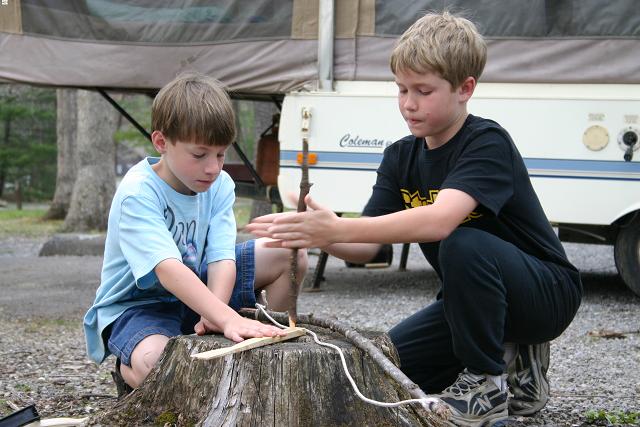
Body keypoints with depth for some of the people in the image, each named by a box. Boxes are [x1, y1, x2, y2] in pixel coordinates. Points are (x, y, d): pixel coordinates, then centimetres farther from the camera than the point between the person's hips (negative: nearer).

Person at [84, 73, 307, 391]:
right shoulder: (137, 193, -27)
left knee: (290, 253, -7)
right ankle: (126, 370, -3)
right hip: (137, 303, -6)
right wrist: (227, 317, -53)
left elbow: (221, 258, -18)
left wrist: (213, 315, -38)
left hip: (195, 290, 6)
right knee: (153, 364, -42)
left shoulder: (219, 186, -7)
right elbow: (167, 269, -40)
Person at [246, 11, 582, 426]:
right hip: (474, 300, 8)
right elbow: (366, 248, -8)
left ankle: (488, 381, -14)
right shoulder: (401, 158, 0)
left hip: (548, 293, -8)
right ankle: (513, 363, 11)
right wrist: (317, 235, -29)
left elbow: (440, 220, -41)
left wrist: (336, 228, -45)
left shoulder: (488, 143, -23)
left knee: (463, 244, -35)